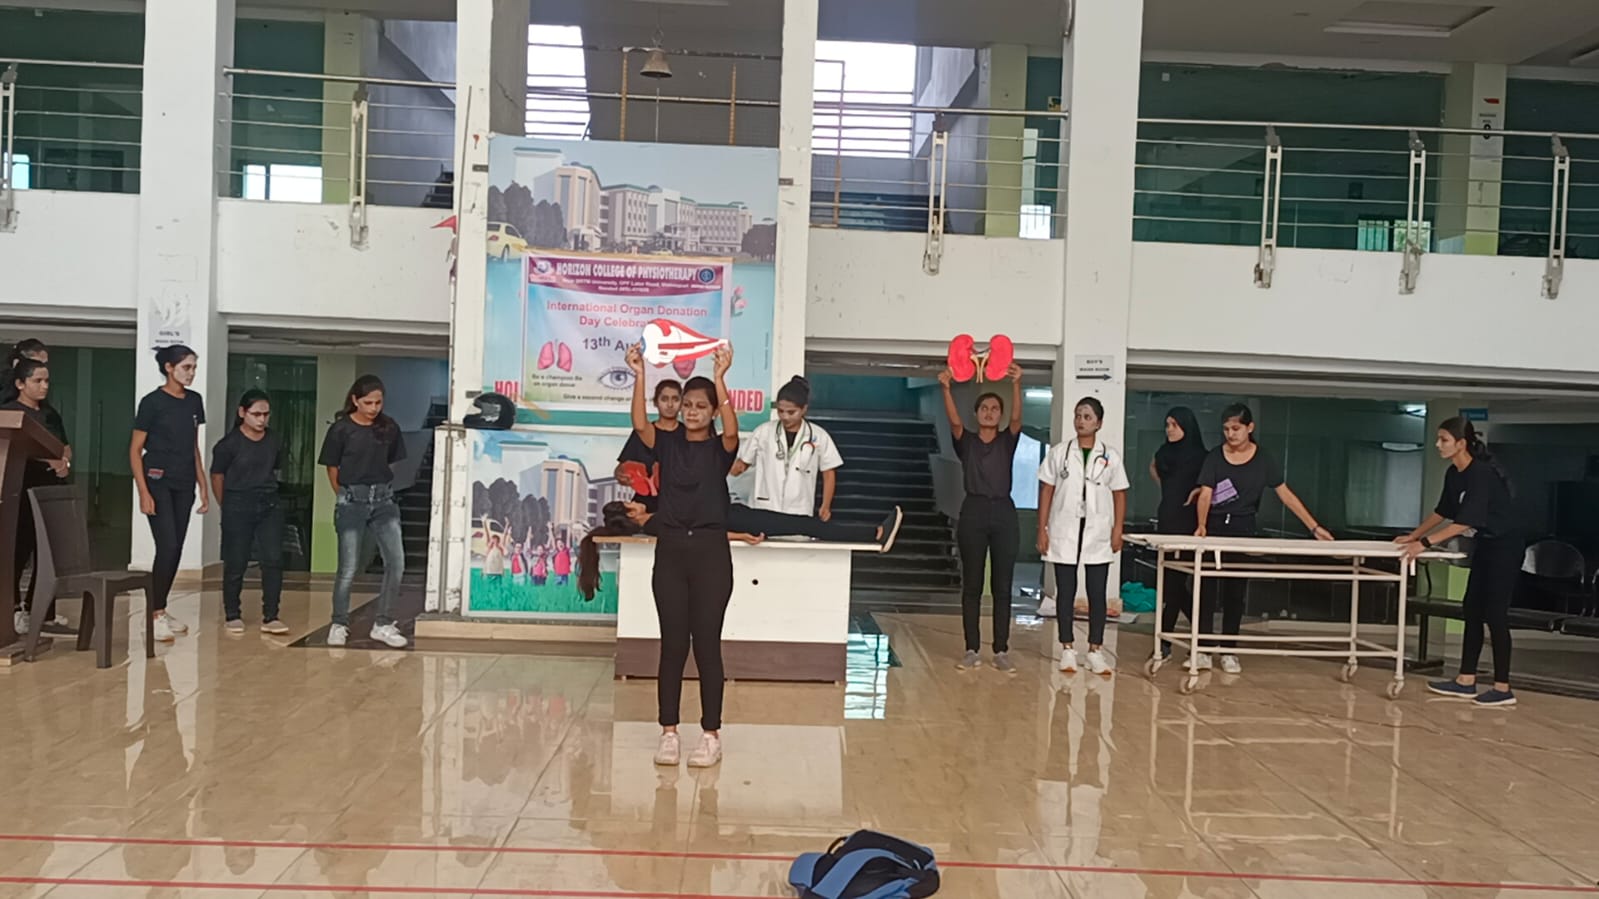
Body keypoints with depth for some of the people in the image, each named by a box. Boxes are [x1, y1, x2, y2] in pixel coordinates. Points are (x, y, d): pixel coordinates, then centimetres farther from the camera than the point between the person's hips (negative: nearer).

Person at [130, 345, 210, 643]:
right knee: (167, 547, -12)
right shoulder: (152, 402, -8)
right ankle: (157, 615, -4)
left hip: (184, 485, 6)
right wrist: (143, 492, -13)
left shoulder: (194, 401, 9)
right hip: (158, 481, -6)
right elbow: (135, 450, -7)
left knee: (176, 550, 7)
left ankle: (161, 610, 17)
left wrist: (203, 487, 13)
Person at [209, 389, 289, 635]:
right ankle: (232, 616, 18)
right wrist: (228, 508, 8)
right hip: (238, 508, -3)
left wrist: (266, 493, 12)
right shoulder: (229, 443, -6)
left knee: (273, 560, -6)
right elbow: (217, 477, 3)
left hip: (269, 506, 3)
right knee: (236, 564, 3)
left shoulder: (274, 442, 5)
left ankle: (270, 617, 0)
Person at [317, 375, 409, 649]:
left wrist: (380, 488, 9)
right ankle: (339, 625, 18)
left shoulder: (389, 428, 3)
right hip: (352, 501, -3)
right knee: (348, 568, 1)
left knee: (396, 563, -3)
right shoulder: (341, 429, -5)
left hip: (383, 500, 3)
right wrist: (347, 497, 7)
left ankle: (383, 625, 10)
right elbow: (333, 469, 3)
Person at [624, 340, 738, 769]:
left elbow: (732, 430, -23)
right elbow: (639, 424, -14)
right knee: (672, 644, 6)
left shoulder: (720, 448, 0)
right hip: (670, 549, 2)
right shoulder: (667, 443, 6)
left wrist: (720, 378, -30)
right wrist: (640, 376, -25)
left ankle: (711, 735, 10)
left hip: (710, 551, -2)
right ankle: (669, 732, 14)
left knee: (706, 644, 1)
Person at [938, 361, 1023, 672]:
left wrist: (1016, 385, -30)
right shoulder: (966, 441, 6)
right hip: (973, 512, 0)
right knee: (971, 585, 3)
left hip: (1003, 513, 0)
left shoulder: (1007, 441, 7)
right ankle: (972, 649, 9)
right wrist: (947, 388, -32)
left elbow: (1016, 418, -12)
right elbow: (954, 421, -14)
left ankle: (1001, 650, 8)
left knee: (1002, 586, 3)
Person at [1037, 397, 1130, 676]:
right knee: (1066, 592, 4)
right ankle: (1067, 650, 12)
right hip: (1064, 532, 0)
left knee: (1097, 593, 3)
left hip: (1098, 533, 0)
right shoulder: (1059, 452, 3)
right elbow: (1046, 491, 3)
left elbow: (1119, 495, 5)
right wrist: (1042, 529, -2)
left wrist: (1118, 530, -3)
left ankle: (1096, 650, 10)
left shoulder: (1111, 455, 4)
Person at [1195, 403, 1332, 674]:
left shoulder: (1263, 460, 0)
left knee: (1235, 591, 6)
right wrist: (1201, 525, -27)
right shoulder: (1215, 457, -2)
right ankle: (1202, 649, 2)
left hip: (1243, 530, 1)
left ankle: (1229, 651, 13)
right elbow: (1205, 494, -9)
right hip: (1214, 527, 0)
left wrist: (1315, 527, -5)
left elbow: (1286, 495, 0)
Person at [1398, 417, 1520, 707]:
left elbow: (1465, 521, -30)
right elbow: (1443, 512, 13)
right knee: (1472, 610, 9)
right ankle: (1466, 681, 13)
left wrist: (1426, 543, -33)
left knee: (1494, 614, -6)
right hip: (1485, 546, 9)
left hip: (1504, 547, -9)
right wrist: (1413, 536, 13)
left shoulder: (1482, 473, -25)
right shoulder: (1454, 474, 2)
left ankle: (1503, 688, 2)